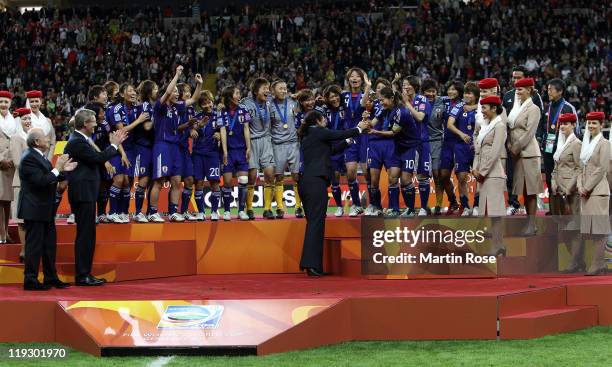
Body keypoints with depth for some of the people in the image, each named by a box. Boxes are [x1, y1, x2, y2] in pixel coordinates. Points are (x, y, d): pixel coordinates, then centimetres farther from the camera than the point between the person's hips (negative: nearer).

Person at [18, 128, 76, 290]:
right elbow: (41, 181, -25)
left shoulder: (40, 156, 14)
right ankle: (30, 281, 1)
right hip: (34, 210, -10)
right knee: (34, 245, -5)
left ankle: (51, 278, 22)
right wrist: (57, 169, -19)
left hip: (45, 210, 10)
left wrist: (62, 169, 9)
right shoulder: (29, 158, -18)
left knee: (49, 245, 15)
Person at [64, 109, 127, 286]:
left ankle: (85, 273, 18)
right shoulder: (77, 142, -16)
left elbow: (97, 157, 18)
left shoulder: (80, 140, 16)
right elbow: (98, 158, -20)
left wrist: (116, 144, 17)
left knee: (88, 235, 13)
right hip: (82, 193, -11)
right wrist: (114, 145, -7)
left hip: (86, 193, 11)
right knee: (85, 234, -8)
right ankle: (82, 276, -5)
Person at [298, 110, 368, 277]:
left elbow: (332, 149, 28)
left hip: (305, 182, 9)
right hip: (316, 181, -9)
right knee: (316, 221, -11)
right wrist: (359, 128, 22)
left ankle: (311, 264, 5)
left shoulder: (306, 137, 23)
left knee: (312, 222, 9)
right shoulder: (318, 132, 0)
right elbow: (340, 134, 7)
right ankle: (311, 263, -19)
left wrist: (350, 140, 32)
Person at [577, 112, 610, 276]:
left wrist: (587, 188, -12)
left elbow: (601, 169, -12)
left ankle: (597, 265, -10)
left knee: (599, 229, -8)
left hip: (598, 191, -8)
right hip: (586, 192, 8)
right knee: (591, 230, 6)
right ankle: (601, 266, 10)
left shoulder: (604, 144, -5)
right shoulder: (586, 144, 18)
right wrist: (580, 186, 3)